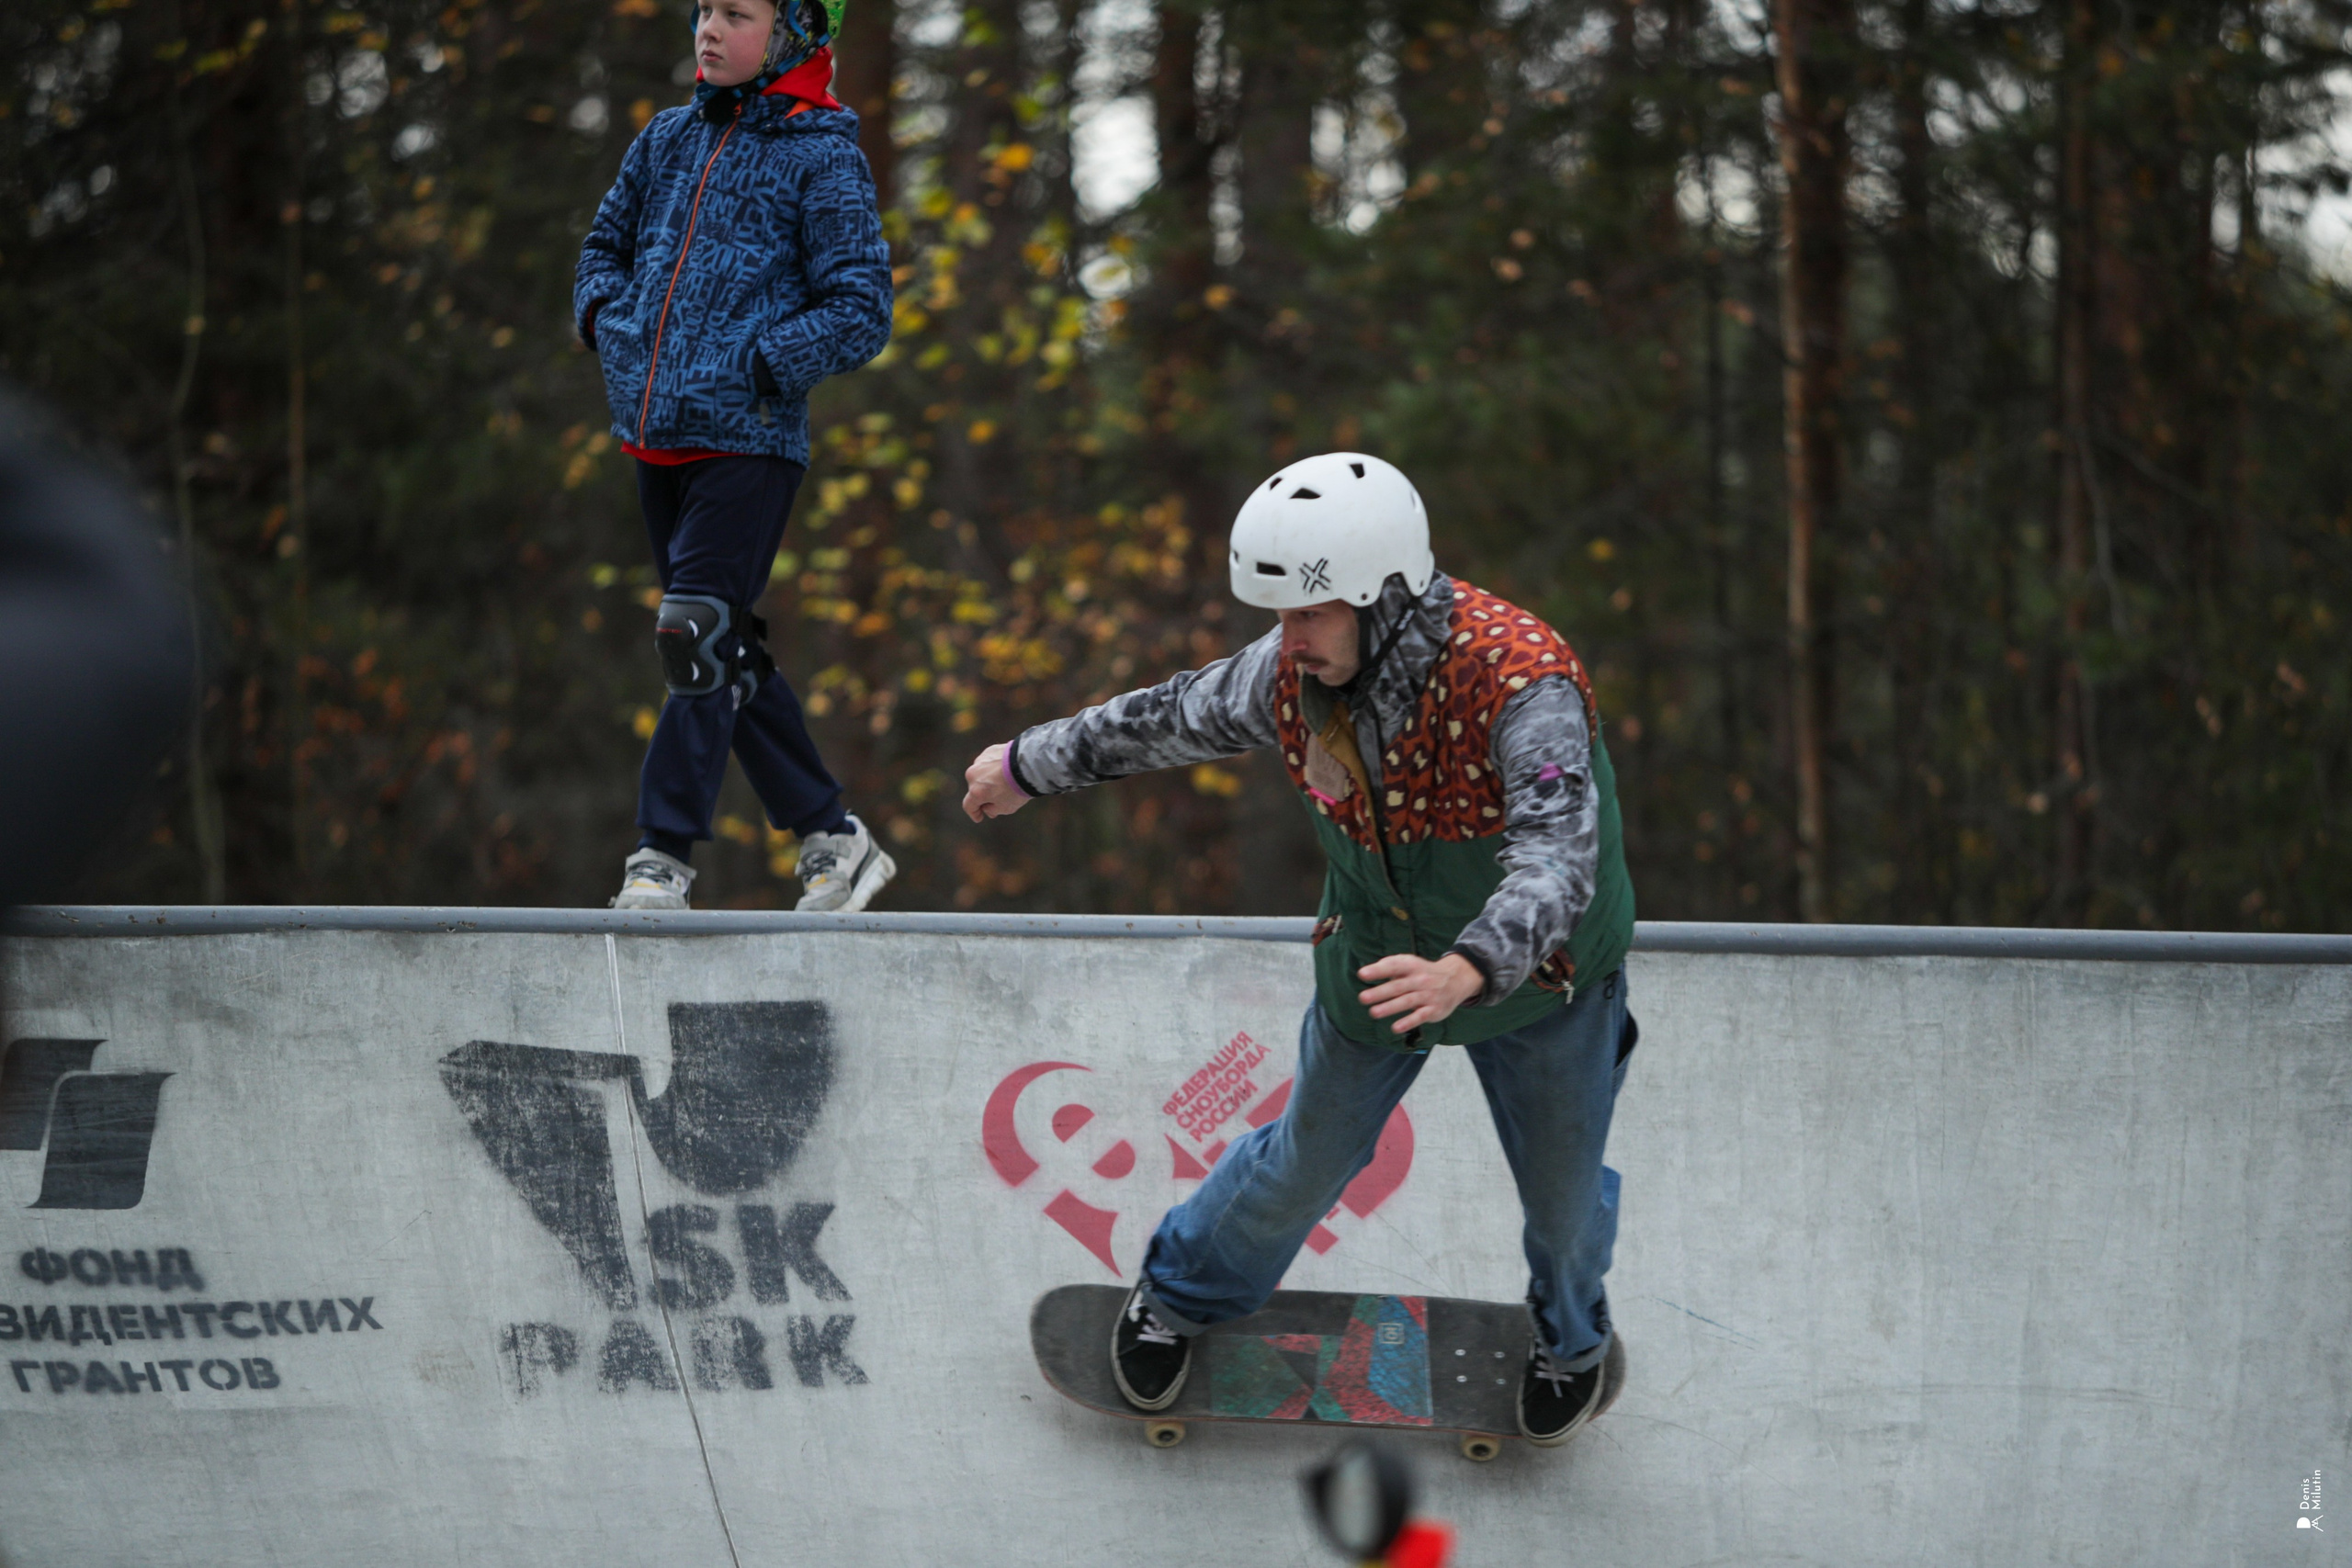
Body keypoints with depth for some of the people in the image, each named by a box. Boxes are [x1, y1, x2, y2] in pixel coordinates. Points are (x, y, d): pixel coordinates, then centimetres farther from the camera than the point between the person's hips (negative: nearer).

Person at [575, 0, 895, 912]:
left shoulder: (823, 161, -6)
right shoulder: (668, 141, 12)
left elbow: (859, 315, -9)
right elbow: (608, 244, 27)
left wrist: (752, 369, -16)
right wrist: (609, 318, 7)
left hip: (748, 443, -7)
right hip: (656, 438, 7)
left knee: (696, 632, -17)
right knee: (727, 653, 11)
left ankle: (663, 856, -14)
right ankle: (833, 840, 21)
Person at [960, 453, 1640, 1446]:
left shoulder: (1521, 681, -39)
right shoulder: (1292, 669, -21)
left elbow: (1554, 857, -48)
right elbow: (1179, 717, -1)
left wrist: (1463, 973, -65)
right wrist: (1031, 766, 12)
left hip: (1541, 974, -3)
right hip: (1377, 959, 3)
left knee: (1562, 1188, 18)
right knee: (1309, 1159, 18)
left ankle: (1570, 1339, 51)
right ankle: (1185, 1291, 47)